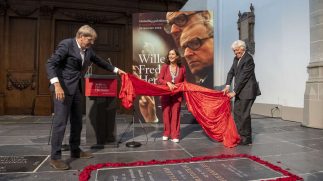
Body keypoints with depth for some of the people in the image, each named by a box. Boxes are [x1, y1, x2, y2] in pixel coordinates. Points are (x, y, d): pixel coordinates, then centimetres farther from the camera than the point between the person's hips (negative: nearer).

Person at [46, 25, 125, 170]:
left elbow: (99, 61, 25)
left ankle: (75, 151, 27)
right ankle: (55, 157, 4)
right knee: (60, 122, -6)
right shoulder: (66, 44, -12)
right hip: (63, 88, -8)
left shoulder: (88, 50, 10)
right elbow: (50, 64, -17)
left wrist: (116, 70, 28)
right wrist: (57, 85, -26)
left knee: (77, 121, 13)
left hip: (76, 89, 8)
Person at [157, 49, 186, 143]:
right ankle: (166, 133, 20)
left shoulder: (182, 68, 0)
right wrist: (168, 83, -21)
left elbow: (184, 82, 9)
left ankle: (175, 135, 9)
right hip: (165, 94, 0)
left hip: (177, 94, 0)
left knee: (175, 114, 1)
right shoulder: (164, 66, -3)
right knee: (166, 113, 4)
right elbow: (159, 79, -7)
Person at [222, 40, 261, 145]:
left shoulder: (248, 59, -17)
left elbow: (243, 77, -20)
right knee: (236, 112, 13)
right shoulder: (236, 59, 10)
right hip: (239, 90, 9)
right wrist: (227, 86, -6)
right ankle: (239, 135, 25)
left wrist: (234, 92, -19)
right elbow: (231, 72, 8)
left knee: (244, 114, -4)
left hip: (248, 91, -9)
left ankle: (247, 139, 10)